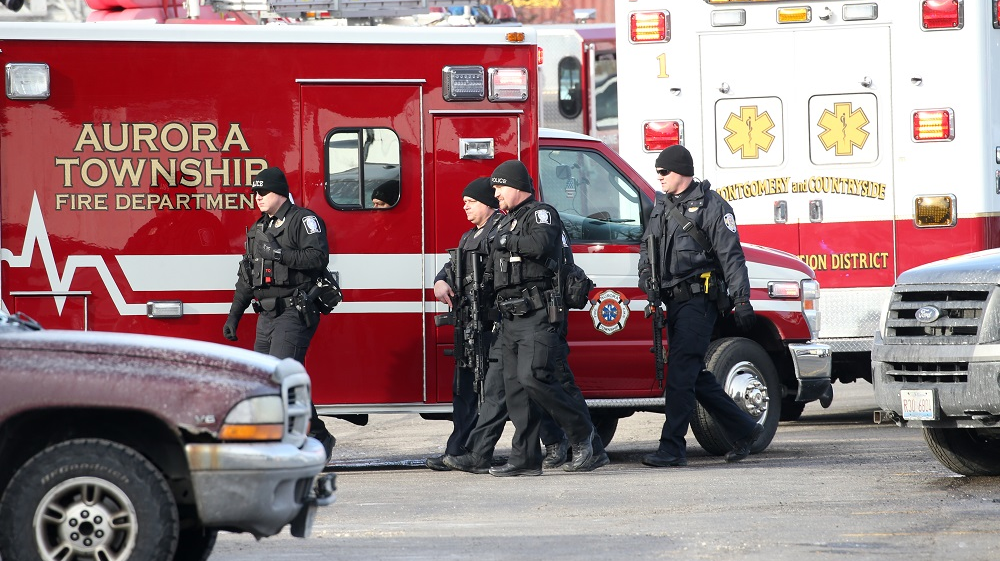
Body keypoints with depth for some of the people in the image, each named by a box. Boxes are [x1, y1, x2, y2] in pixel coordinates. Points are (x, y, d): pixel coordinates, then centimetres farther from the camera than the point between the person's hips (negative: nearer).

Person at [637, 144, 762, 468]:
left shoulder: (711, 205, -5)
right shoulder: (662, 207, 18)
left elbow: (731, 255, -9)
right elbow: (647, 245, 26)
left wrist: (742, 300, -15)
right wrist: (646, 273, 4)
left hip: (699, 299, -9)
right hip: (674, 301, 9)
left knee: (681, 374, -14)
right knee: (695, 375, 10)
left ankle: (672, 447, -15)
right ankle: (744, 430, 22)